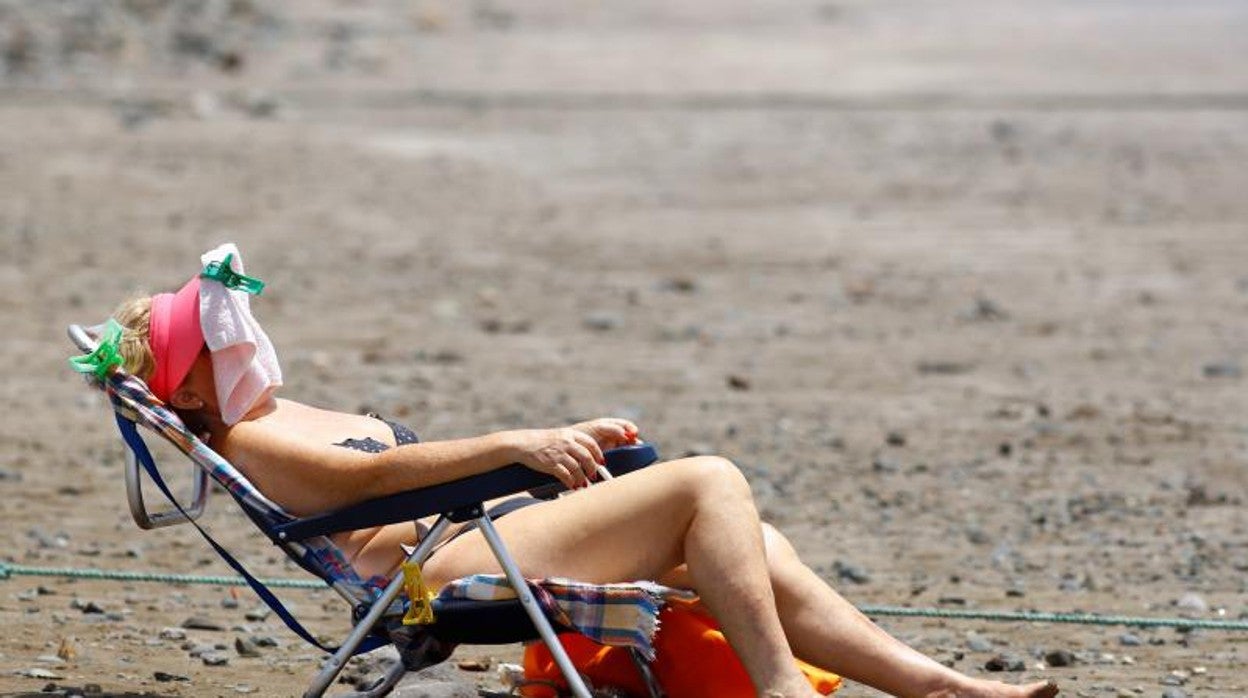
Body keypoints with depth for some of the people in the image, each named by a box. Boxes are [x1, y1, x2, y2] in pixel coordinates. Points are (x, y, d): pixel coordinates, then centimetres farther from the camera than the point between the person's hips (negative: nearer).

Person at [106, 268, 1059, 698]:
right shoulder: (246, 444, -2)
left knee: (755, 549, 0)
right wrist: (509, 445, -27)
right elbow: (375, 474, -17)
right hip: (452, 567, -10)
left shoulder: (297, 418, 29)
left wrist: (563, 444, 15)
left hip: (493, 533, 10)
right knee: (708, 482, -18)